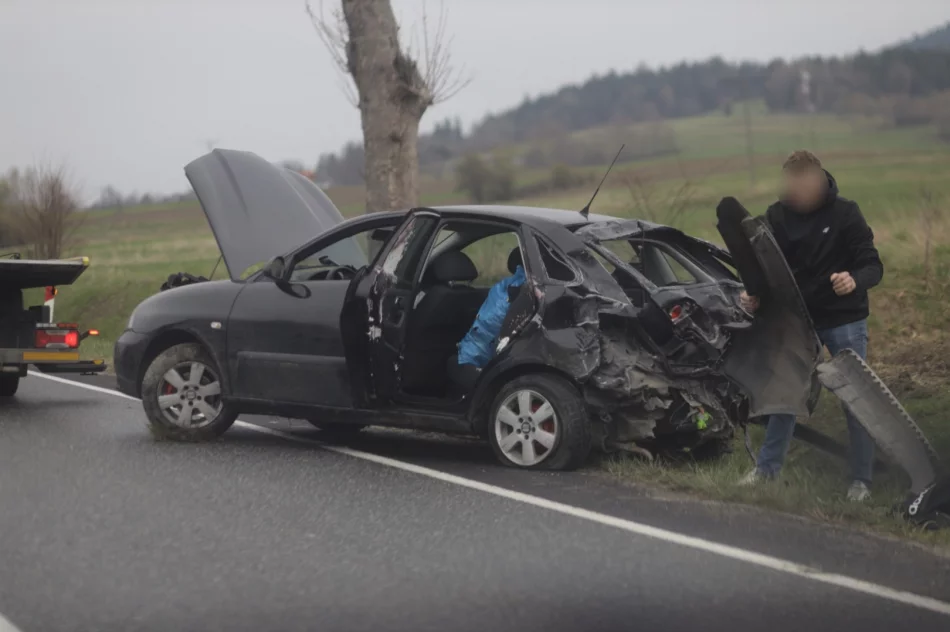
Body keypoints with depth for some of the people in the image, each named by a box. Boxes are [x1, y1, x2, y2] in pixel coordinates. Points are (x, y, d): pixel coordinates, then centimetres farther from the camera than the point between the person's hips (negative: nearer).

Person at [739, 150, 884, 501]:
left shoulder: (845, 214, -13)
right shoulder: (778, 216, -3)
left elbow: (874, 266, -15)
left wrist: (854, 280, -38)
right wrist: (755, 295, -18)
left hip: (844, 321, -3)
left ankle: (861, 480, 9)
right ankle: (767, 467, 25)